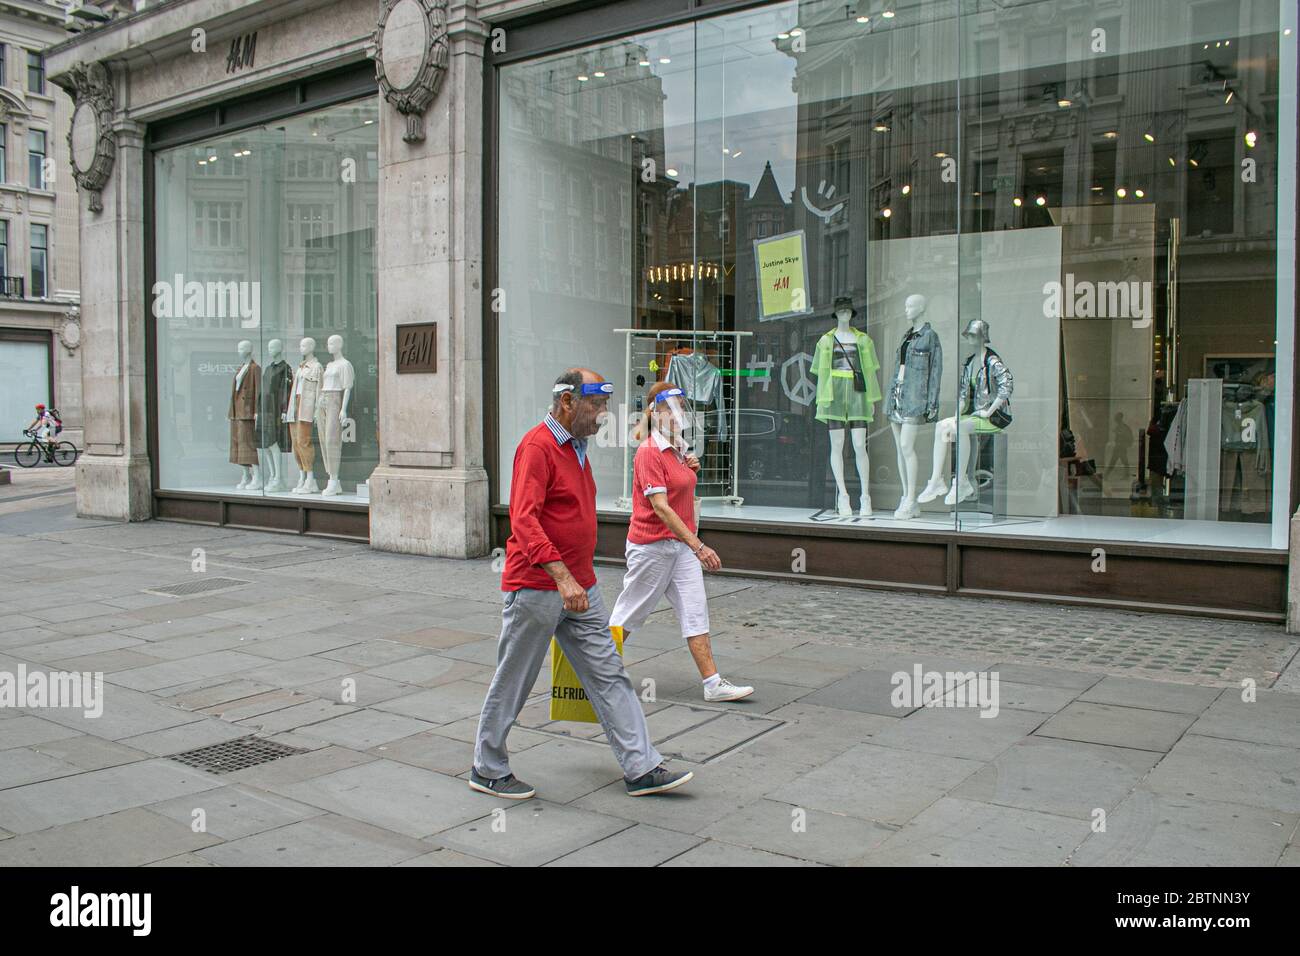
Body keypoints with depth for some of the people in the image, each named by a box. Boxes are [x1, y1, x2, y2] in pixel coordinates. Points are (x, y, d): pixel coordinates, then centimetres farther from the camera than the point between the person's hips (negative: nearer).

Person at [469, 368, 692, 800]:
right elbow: (523, 520, -27)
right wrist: (561, 576, -35)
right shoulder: (538, 446, -16)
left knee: (609, 675, 7)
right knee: (512, 683, 6)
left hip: (579, 587, 9)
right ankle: (487, 769, 23)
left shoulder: (576, 447, 14)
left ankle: (642, 769, 11)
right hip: (536, 587, -9)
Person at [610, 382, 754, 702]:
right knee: (630, 612, 6)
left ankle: (713, 683, 1)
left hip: (681, 543, 8)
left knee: (695, 610, 2)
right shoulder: (649, 453, -17)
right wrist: (698, 546, -28)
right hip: (651, 544, -8)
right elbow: (661, 508, -25)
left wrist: (691, 469, 6)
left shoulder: (679, 449, 10)